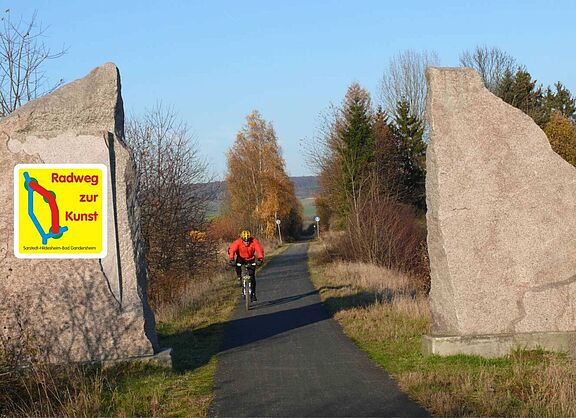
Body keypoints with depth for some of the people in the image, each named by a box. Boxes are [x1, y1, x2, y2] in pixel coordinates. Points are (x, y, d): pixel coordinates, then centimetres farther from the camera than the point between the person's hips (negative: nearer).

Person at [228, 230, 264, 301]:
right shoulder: (238, 242, -28)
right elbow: (232, 250, -36)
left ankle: (253, 294, 4)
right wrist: (231, 259, -52)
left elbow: (260, 250, -36)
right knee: (237, 264, -32)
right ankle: (239, 277, -5)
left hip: (250, 259, 0)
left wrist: (260, 259, -53)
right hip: (241, 258, 0)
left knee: (252, 277, -7)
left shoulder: (254, 242, -28)